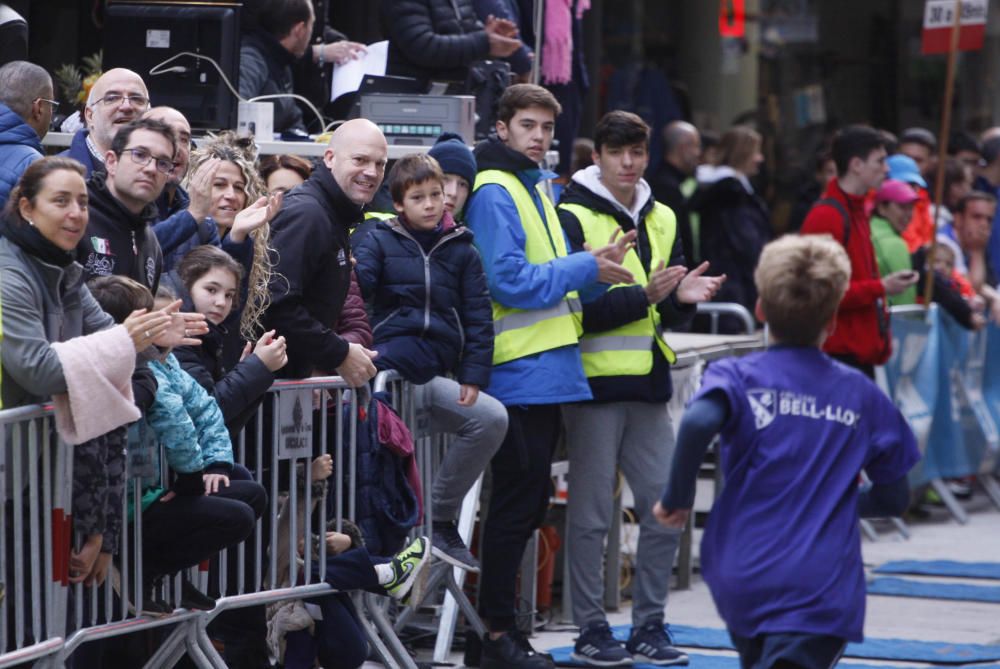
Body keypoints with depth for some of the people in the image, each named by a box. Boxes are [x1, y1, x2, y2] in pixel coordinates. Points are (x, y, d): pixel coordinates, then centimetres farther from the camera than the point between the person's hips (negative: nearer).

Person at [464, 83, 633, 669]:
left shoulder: (536, 188, 20)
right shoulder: (494, 193, -10)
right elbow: (509, 280, -18)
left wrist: (598, 270, 4)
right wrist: (587, 269, -13)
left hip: (549, 371, 9)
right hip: (519, 373, -9)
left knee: (528, 504, 11)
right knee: (517, 503, -7)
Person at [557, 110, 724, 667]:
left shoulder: (663, 220, 14)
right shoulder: (574, 218, -6)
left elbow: (670, 315, 14)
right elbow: (576, 308, -15)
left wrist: (683, 299, -8)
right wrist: (642, 296, -22)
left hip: (648, 386, 6)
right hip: (595, 381, -6)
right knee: (592, 513, 0)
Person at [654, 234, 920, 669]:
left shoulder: (737, 376, 2)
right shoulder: (862, 395, 9)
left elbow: (698, 422, -22)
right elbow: (894, 499, 14)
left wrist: (677, 498, -8)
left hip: (743, 579, 1)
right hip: (824, 585, -1)